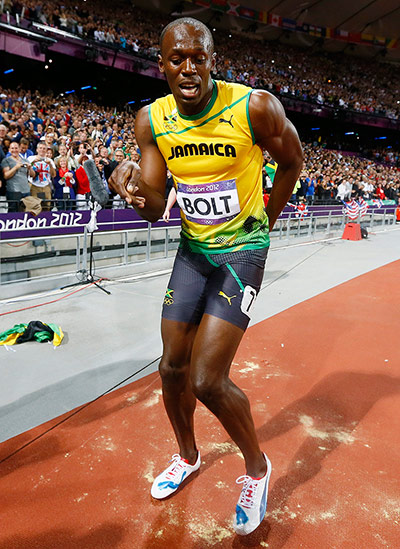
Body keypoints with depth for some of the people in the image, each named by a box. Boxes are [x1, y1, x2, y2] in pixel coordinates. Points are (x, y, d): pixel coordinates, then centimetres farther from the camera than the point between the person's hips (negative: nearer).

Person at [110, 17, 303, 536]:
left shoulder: (255, 107, -16)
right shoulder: (151, 120, -4)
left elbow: (293, 161, 3)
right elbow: (156, 208, -3)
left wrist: (264, 221, 7)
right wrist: (135, 186, -25)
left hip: (243, 249, -5)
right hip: (194, 247, 5)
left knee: (208, 380, -13)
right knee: (173, 367, 10)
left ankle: (257, 467, 18)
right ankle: (188, 456, 39)